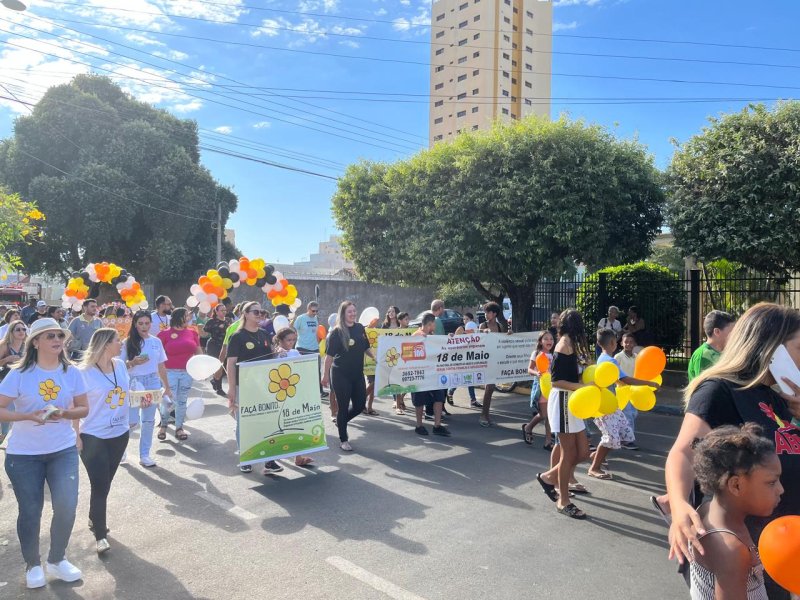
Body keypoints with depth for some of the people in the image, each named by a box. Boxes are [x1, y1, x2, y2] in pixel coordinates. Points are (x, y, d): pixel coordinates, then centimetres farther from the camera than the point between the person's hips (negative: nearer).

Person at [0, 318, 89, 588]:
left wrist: (63, 413, -17)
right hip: (23, 454, -1)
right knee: (30, 511, 10)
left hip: (63, 450, 2)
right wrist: (30, 415, -25)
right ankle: (32, 565, 34)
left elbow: (83, 409, 3)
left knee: (67, 506, -4)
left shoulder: (71, 372, -3)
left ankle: (56, 560, 22)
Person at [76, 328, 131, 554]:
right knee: (99, 486, -1)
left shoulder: (120, 365, 1)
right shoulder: (85, 372, -16)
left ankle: (94, 519, 39)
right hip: (93, 437, -5)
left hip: (120, 434, 5)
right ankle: (101, 535, 12)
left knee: (105, 484, 18)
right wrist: (76, 436, -14)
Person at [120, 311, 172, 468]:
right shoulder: (128, 342, -3)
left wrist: (167, 387, 11)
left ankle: (144, 455, 18)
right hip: (134, 383, -3)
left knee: (149, 421, 6)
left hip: (153, 383, 3)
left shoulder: (156, 341, 6)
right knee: (132, 421, -6)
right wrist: (133, 362, -20)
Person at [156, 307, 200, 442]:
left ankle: (179, 428, 20)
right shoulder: (165, 334, -4)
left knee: (182, 401, 10)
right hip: (170, 372, -3)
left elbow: (198, 351, 13)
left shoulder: (192, 333, 7)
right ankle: (163, 425, 22)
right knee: (167, 400, -2)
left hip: (187, 372, 3)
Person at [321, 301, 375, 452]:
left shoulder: (360, 328, 4)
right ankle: (343, 440, 19)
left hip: (358, 373, 5)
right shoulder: (336, 332, -11)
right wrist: (326, 375, -7)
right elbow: (329, 355, -8)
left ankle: (341, 421, 37)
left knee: (360, 405, 10)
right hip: (340, 375, -5)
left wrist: (375, 357, -3)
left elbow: (366, 348, 14)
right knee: (343, 406, 3)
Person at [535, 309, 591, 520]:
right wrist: (583, 387, -23)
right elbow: (556, 381, -18)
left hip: (571, 402, 9)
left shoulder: (568, 343, 11)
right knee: (569, 454, 2)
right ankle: (564, 502, 17)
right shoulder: (565, 344, -15)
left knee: (582, 452, 11)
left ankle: (549, 477, 27)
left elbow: (570, 375, 8)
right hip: (562, 401, -9)